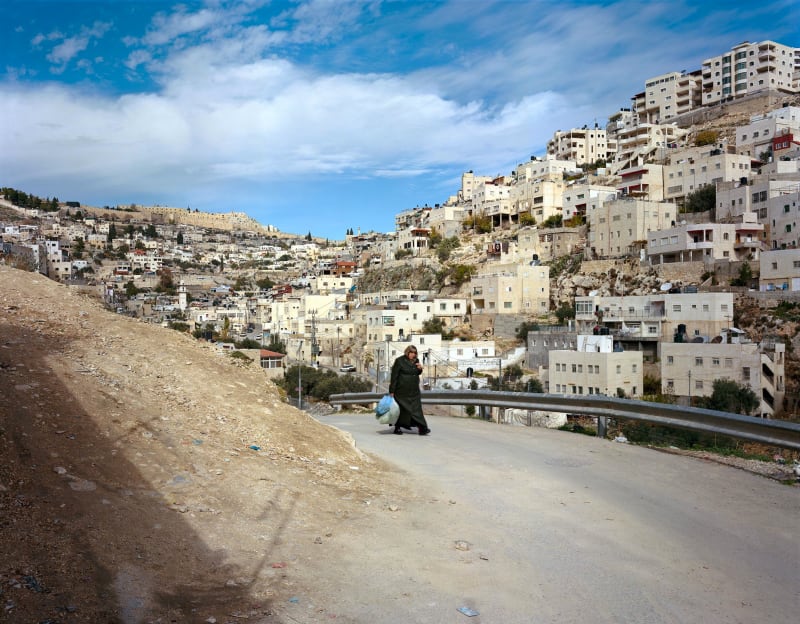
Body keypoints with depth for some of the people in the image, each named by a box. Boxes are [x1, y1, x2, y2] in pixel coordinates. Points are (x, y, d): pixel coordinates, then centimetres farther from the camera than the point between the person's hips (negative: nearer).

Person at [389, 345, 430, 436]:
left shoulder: (415, 361, 9)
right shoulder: (399, 361, -9)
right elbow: (394, 376, -10)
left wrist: (420, 369, -2)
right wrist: (392, 390, -13)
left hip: (414, 391, 5)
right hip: (402, 390, -5)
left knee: (416, 408, -1)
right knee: (401, 409, 4)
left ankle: (422, 429, -6)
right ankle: (397, 428, 18)